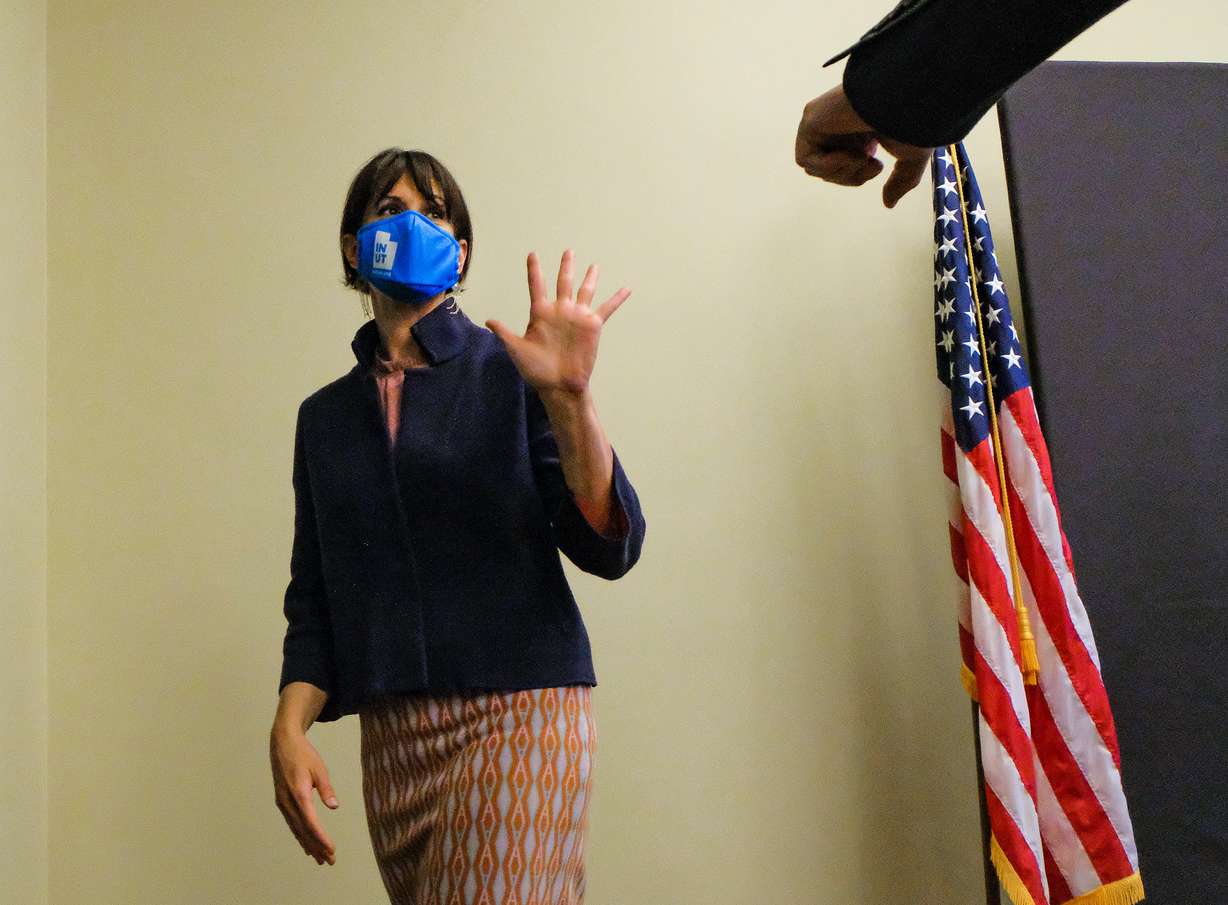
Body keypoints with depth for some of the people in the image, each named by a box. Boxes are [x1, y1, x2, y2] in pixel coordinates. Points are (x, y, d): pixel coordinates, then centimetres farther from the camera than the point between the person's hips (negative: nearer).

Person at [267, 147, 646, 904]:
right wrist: (289, 727, -2)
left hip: (517, 714, -4)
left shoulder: (509, 372, -1)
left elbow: (609, 548, -10)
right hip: (390, 736, 4)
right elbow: (313, 597, 12)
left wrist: (569, 398, -22)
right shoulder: (325, 415, 12)